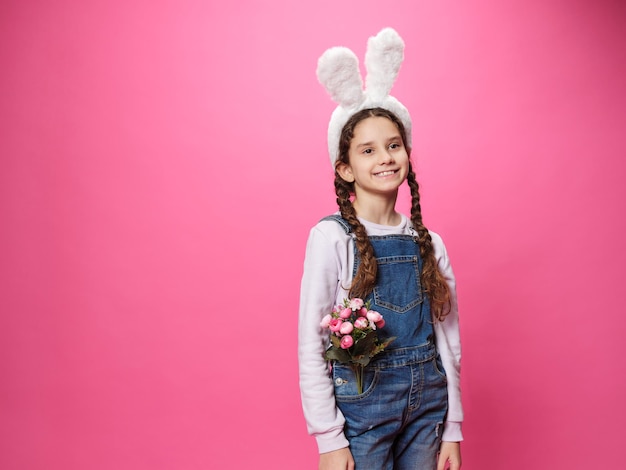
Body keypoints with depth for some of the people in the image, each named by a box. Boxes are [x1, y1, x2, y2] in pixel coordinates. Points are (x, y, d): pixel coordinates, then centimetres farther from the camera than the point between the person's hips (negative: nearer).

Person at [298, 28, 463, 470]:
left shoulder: (430, 243, 3)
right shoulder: (331, 236, -10)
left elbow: (448, 339, 7)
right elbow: (310, 345, -10)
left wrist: (452, 429, 6)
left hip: (427, 404, 4)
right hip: (362, 405, -4)